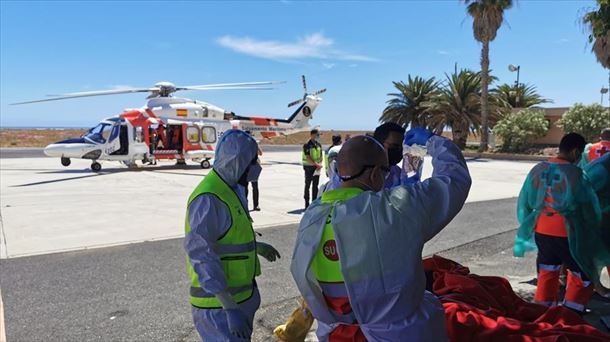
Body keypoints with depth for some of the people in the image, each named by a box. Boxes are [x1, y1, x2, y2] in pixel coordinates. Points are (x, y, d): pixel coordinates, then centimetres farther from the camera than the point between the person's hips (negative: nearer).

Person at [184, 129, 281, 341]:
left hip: (236, 295, 10)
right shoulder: (209, 198, -23)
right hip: (218, 303, -10)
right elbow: (201, 255, -28)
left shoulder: (227, 190, 8)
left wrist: (258, 247, 32)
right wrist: (230, 308, -31)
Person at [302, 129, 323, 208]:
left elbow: (321, 156, 12)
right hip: (309, 167, -6)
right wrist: (316, 164, -22)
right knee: (308, 185, 1)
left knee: (315, 185, 9)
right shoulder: (307, 145, -11)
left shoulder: (318, 145, 10)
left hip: (317, 168, 6)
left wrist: (320, 164, -5)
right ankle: (307, 203, 6)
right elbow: (308, 158, -17)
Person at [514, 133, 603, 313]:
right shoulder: (574, 174, -16)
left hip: (541, 232, 6)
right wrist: (592, 226, 12)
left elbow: (525, 202, 8)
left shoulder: (538, 169, 0)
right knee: (584, 276, 14)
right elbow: (588, 206, -8)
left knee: (547, 274, 21)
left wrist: (529, 226, 21)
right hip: (566, 235, -6)